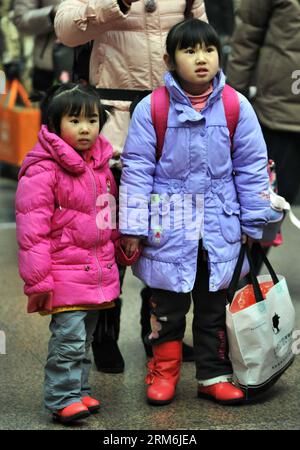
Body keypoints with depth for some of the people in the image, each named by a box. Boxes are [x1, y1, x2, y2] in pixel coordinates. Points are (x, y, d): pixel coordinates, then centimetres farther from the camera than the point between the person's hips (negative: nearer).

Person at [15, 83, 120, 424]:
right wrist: (37, 280, -17)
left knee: (84, 339, 16)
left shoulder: (100, 165, 9)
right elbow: (32, 230, -16)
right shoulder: (42, 171, -15)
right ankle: (63, 399, 5)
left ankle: (79, 391, 28)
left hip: (99, 274, 7)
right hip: (65, 276, -7)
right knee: (69, 339, -7)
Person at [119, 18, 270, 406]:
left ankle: (214, 375, 25)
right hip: (168, 226, -1)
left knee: (215, 305, 12)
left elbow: (251, 167, 4)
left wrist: (254, 223, 4)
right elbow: (136, 169, -5)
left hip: (221, 227, 2)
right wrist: (133, 228, -7)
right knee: (167, 305, 10)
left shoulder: (237, 107, -2)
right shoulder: (151, 108, -7)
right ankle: (163, 373, 26)